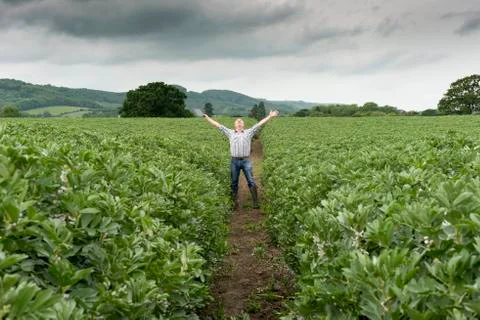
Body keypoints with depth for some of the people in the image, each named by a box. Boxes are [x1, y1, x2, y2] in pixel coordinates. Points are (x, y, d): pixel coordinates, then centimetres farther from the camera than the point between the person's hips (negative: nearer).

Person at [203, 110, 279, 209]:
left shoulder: (249, 132, 12)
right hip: (234, 161, 1)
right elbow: (218, 125, 14)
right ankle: (235, 202, 17)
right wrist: (207, 117, 14)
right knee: (234, 183, 7)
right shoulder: (230, 133, 14)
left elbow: (259, 124, 8)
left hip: (246, 161, -1)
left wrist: (270, 116, 3)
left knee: (251, 182, -5)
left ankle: (256, 202, -1)